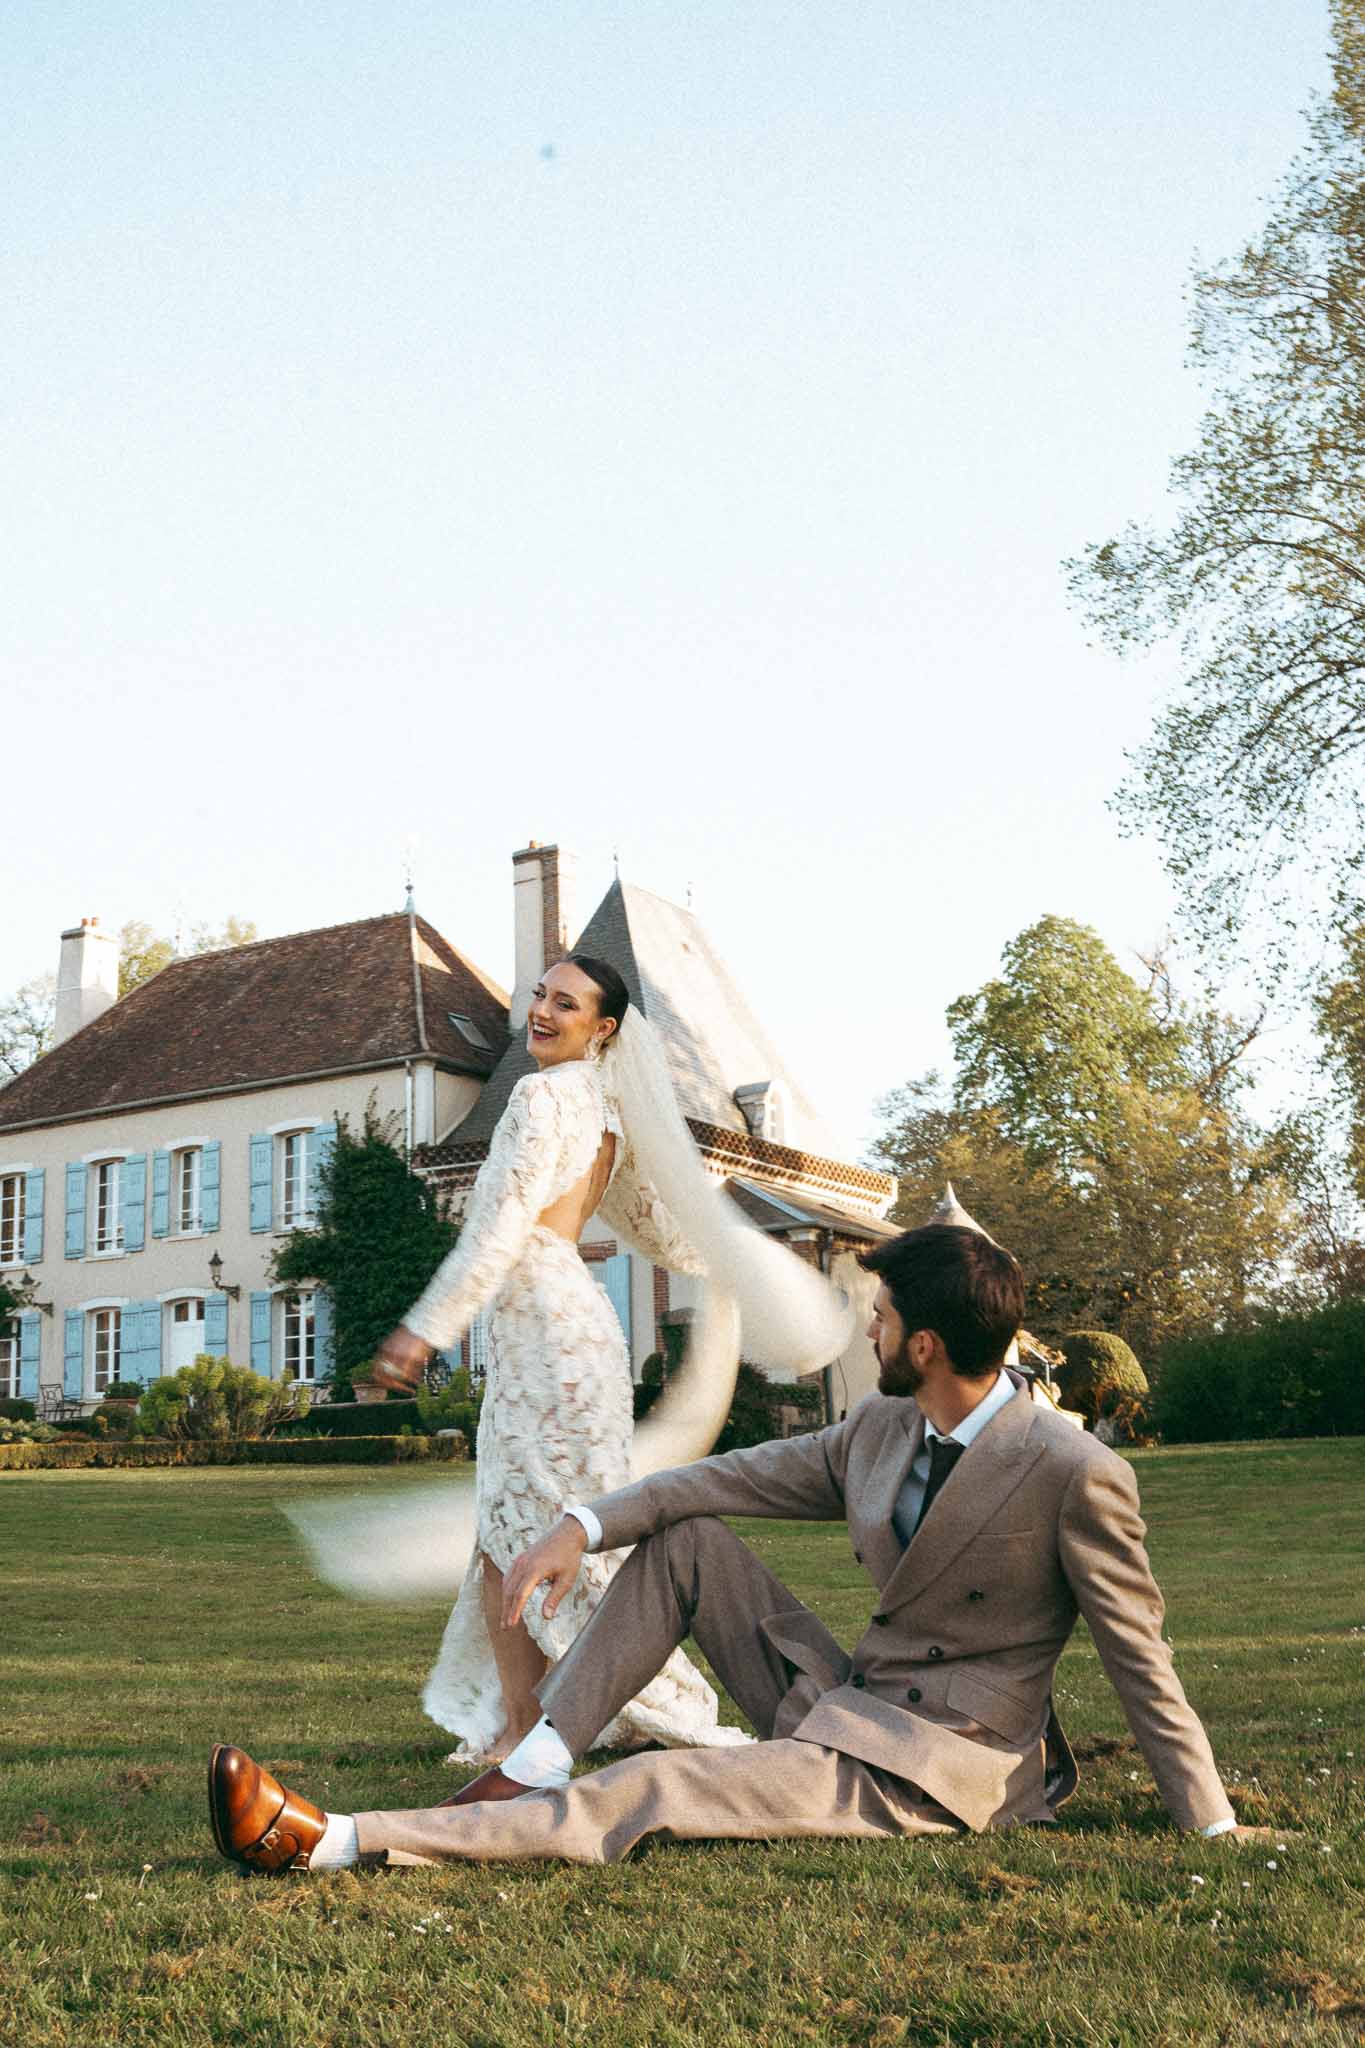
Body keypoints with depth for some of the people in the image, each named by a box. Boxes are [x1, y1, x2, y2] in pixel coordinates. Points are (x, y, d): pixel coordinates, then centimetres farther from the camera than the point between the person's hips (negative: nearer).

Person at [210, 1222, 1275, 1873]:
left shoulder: (1077, 1477, -19)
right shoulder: (881, 1429, 3)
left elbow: (1140, 1658, -12)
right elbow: (733, 1477, 5)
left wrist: (1215, 1827, -8)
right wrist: (586, 1524, -7)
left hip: (934, 1770, -8)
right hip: (839, 1705, 8)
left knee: (648, 1794, -21)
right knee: (685, 1538, 0)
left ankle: (336, 1840, -20)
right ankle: (533, 1768, -8)